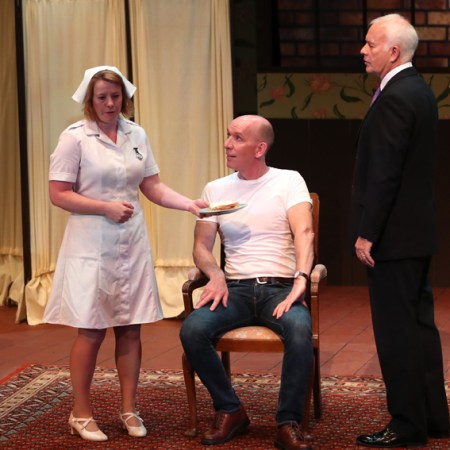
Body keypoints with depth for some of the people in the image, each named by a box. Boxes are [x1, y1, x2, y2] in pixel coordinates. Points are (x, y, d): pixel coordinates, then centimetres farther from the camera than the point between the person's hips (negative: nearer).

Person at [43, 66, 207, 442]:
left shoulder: (137, 135, 8)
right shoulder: (75, 137, -7)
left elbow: (154, 187, 9)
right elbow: (59, 195, -9)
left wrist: (191, 204, -5)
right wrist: (106, 207, -16)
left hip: (132, 242, 4)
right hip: (91, 245, -4)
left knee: (130, 328, 6)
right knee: (92, 331, -1)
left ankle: (129, 409, 18)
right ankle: (81, 413, 12)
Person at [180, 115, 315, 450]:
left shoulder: (289, 181, 4)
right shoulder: (216, 190, 13)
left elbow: (304, 233, -10)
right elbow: (201, 246, 10)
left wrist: (301, 279, -27)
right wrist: (216, 275, -12)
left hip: (280, 287, -3)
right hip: (235, 288, 3)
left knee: (300, 329, -37)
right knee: (192, 330, -27)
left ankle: (289, 423, -21)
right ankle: (230, 412, -7)